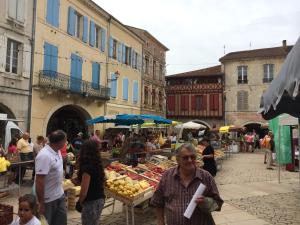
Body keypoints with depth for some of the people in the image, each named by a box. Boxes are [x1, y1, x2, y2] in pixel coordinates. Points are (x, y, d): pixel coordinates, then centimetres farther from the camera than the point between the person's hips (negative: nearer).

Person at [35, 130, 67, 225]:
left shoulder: (57, 151, 2)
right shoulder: (44, 156, -26)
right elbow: (39, 182, -26)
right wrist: (41, 203, -23)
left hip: (59, 195, 8)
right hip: (47, 199, -8)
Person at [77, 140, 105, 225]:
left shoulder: (87, 168, -22)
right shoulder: (97, 164, 3)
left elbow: (84, 192, -21)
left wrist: (80, 202, -2)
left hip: (91, 202, -8)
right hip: (100, 199, 8)